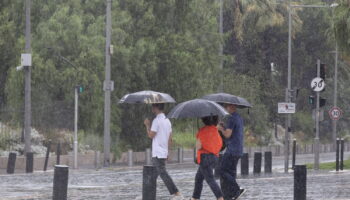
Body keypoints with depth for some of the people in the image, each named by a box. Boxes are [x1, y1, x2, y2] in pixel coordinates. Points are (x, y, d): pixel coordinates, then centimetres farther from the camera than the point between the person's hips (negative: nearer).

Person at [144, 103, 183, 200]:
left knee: (163, 174, -11)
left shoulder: (157, 120, -14)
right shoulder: (167, 121, 14)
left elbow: (151, 135, -15)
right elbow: (169, 138, 16)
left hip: (158, 153, -9)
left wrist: (147, 125, 0)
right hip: (164, 152, 9)